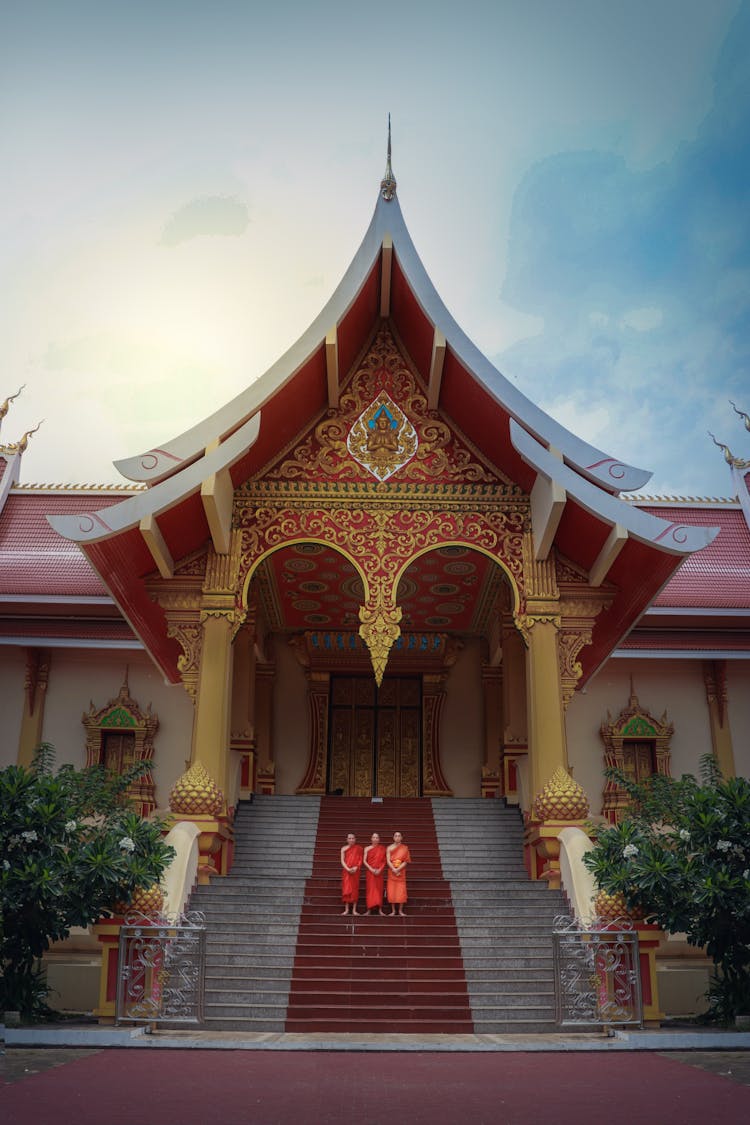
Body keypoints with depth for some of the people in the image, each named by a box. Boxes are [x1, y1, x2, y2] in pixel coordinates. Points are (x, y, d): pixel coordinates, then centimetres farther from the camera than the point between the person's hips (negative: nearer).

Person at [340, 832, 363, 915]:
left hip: (355, 871, 0)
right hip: (346, 871, 0)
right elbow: (342, 860, 0)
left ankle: (354, 909, 3)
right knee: (346, 889, -2)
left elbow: (360, 860, 2)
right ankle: (346, 909, 1)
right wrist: (348, 869, -14)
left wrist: (356, 867, -14)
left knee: (355, 889, 0)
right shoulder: (344, 848, 5)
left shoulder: (359, 848, 5)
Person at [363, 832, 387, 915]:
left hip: (379, 872, 0)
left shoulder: (382, 848, 4)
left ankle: (380, 909, 4)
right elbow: (364, 861, -1)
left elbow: (384, 861, 2)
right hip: (370, 872, 0)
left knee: (379, 889, 1)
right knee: (370, 889, -2)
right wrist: (371, 869, -12)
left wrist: (380, 869, -11)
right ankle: (369, 909, 0)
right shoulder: (367, 848, 3)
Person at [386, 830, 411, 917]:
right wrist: (394, 869, -16)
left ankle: (400, 911, 2)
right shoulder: (389, 847, 5)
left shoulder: (405, 848, 3)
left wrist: (398, 869, -15)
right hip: (391, 872, 1)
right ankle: (393, 911, 4)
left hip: (401, 872, 0)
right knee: (392, 891, -2)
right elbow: (388, 860, -3)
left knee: (401, 891, -4)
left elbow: (406, 861, -3)